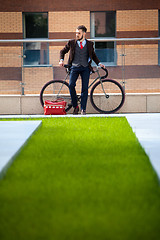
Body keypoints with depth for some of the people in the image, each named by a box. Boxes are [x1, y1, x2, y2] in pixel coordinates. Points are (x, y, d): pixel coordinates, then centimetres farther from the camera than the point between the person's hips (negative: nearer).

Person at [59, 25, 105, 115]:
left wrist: (99, 63, 10)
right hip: (75, 67, 0)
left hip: (85, 68, 0)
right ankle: (75, 106, -1)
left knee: (85, 88, -6)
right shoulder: (71, 43, 7)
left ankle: (83, 109, 2)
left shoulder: (89, 44, 9)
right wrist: (61, 60, 3)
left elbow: (93, 55, 22)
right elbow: (63, 51, 19)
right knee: (71, 85, -17)